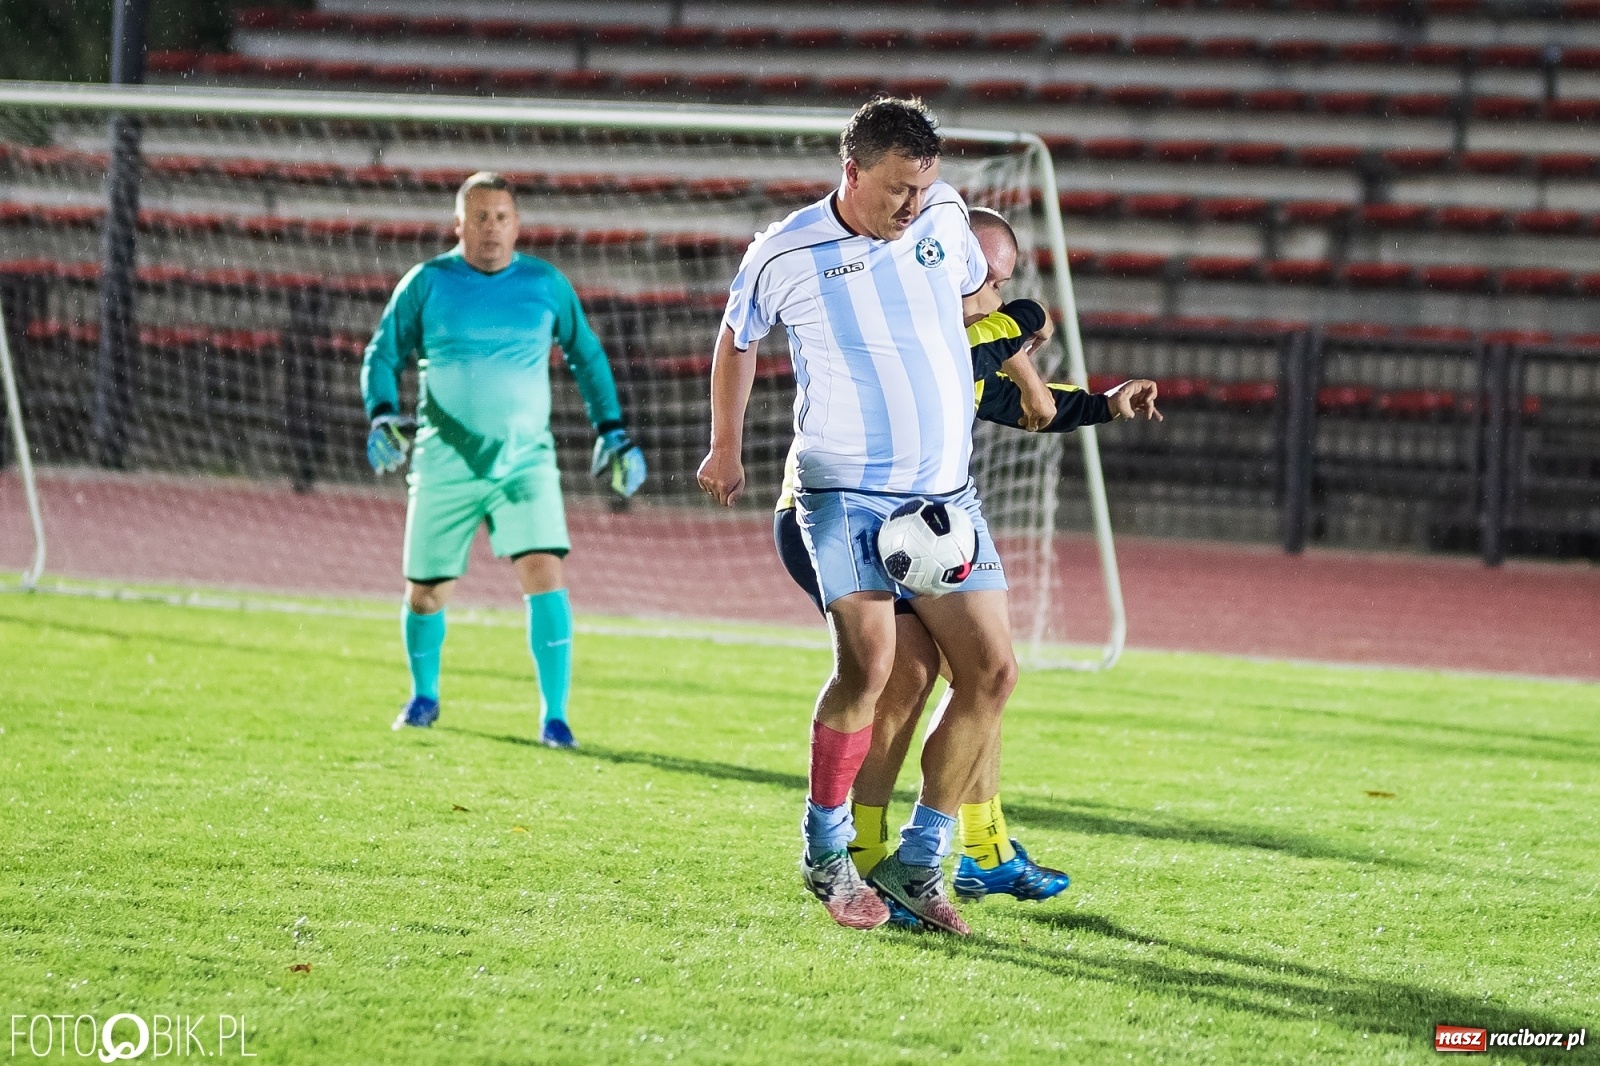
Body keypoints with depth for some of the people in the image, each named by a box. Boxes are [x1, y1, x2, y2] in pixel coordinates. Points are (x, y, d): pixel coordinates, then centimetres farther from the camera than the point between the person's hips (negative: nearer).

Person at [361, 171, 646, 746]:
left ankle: (554, 715, -13)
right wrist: (382, 416, -13)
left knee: (545, 575, -17)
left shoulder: (546, 284, 4)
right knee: (426, 594, 7)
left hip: (525, 460, 0)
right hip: (445, 464, 0)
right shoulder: (427, 283, 0)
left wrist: (613, 432, 10)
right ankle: (424, 697, 34)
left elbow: (587, 357, 16)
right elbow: (383, 354, 5)